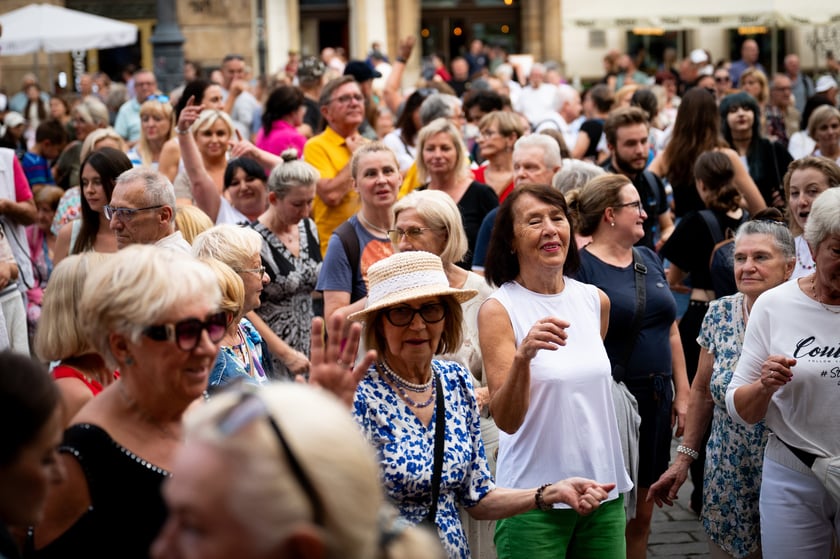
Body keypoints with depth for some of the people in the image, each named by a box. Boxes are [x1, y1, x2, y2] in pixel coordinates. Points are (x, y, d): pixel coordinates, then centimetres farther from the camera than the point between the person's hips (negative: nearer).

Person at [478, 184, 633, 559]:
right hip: (534, 499, -4)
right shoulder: (498, 310, -10)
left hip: (604, 488, 5)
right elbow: (506, 420, -17)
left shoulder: (596, 300, 4)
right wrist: (523, 356, -33)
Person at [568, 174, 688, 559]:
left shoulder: (649, 259, 12)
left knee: (642, 515, 12)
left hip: (655, 398, 7)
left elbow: (671, 331, 15)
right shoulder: (580, 266, -10)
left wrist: (682, 394, 10)